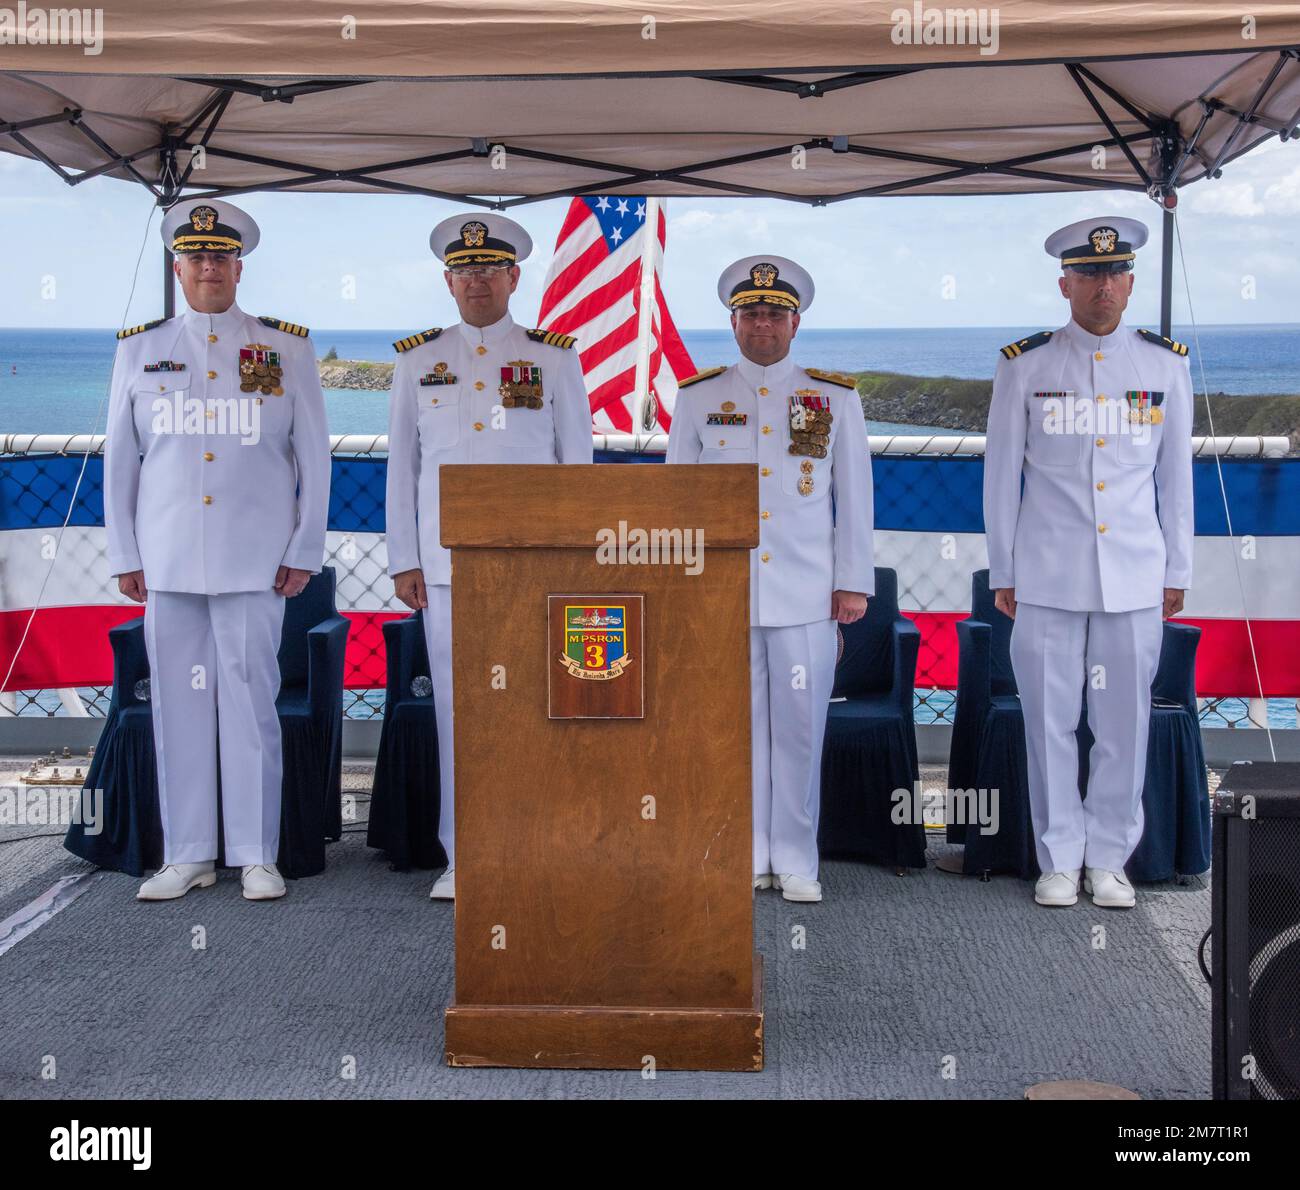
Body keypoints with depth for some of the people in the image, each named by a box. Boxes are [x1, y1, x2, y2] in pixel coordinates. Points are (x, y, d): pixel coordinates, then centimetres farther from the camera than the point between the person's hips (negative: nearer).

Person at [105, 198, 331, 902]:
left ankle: (256, 858, 9)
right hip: (168, 561, 2)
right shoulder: (139, 352, 11)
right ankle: (187, 856, 13)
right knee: (177, 706, 4)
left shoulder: (286, 350, 7)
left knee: (251, 705, -1)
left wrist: (305, 552, 1)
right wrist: (124, 556, 7)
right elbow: (120, 461, 13)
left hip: (254, 561, -2)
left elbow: (314, 457, 6)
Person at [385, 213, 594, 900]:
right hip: (446, 562, 1)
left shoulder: (555, 360, 7)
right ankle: (464, 859, 11)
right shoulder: (417, 361, 12)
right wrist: (403, 560, 5)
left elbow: (578, 463, 7)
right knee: (456, 708, 2)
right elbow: (401, 466, 11)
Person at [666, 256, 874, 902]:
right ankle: (746, 857, 15)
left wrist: (853, 581, 3)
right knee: (737, 724, 4)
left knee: (800, 726, 1)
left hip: (806, 593, 0)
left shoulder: (835, 397, 8)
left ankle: (796, 860, 12)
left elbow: (854, 495, 8)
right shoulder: (698, 398, 9)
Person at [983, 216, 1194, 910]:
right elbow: (1000, 476, 5)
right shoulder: (1024, 366, 2)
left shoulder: (1165, 364, 7)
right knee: (1049, 721, 2)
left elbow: (1177, 476, 11)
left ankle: (1109, 859, 17)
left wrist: (1176, 572, 10)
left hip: (1135, 578, 1)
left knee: (1124, 722, 4)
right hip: (1047, 578, -1)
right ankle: (1060, 860, 15)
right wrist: (1003, 573, 4)